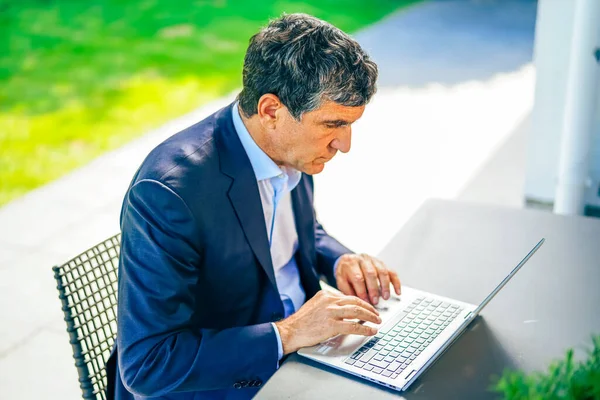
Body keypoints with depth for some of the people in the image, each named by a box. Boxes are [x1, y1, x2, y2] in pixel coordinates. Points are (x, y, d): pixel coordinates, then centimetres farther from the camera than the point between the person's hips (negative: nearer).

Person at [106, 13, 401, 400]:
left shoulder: (289, 148, -5)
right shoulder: (169, 191, -27)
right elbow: (146, 364, -27)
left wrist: (340, 261, -5)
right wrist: (286, 334, -29)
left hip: (298, 347, 7)